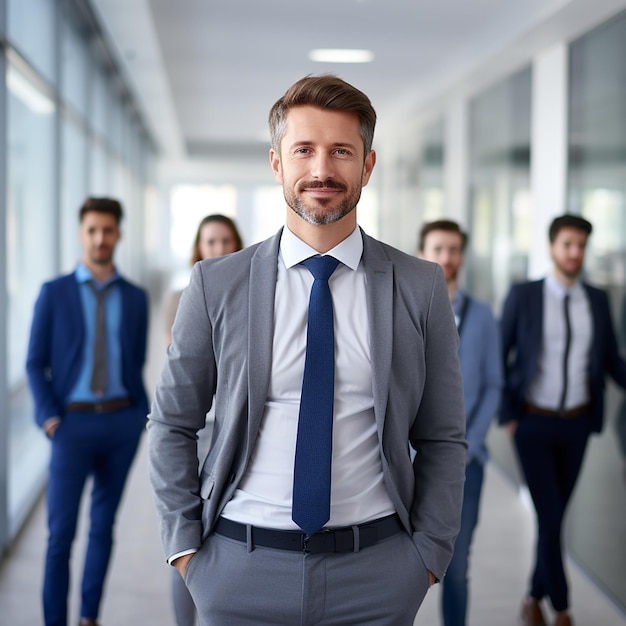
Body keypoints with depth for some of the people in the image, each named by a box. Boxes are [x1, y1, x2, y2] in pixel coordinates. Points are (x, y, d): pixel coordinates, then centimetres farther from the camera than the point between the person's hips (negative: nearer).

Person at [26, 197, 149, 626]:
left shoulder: (136, 298, 7)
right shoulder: (54, 293, 1)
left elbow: (137, 364, 12)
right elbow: (35, 363, 1)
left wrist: (143, 413, 0)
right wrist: (49, 417, -8)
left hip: (122, 421, 2)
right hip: (73, 422, -2)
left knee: (104, 525, 11)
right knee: (61, 531, -2)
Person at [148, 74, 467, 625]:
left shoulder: (421, 287, -1)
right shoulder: (216, 285, -2)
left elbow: (443, 439, 3)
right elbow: (172, 425, 4)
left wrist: (428, 556, -2)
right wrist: (185, 547, -1)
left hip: (376, 574, 0)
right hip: (241, 567, 0)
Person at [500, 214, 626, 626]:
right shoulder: (523, 296, -8)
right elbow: (498, 356, -3)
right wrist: (508, 416, -6)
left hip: (576, 425, 4)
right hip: (533, 424, -3)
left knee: (556, 514, 11)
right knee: (550, 516, -7)